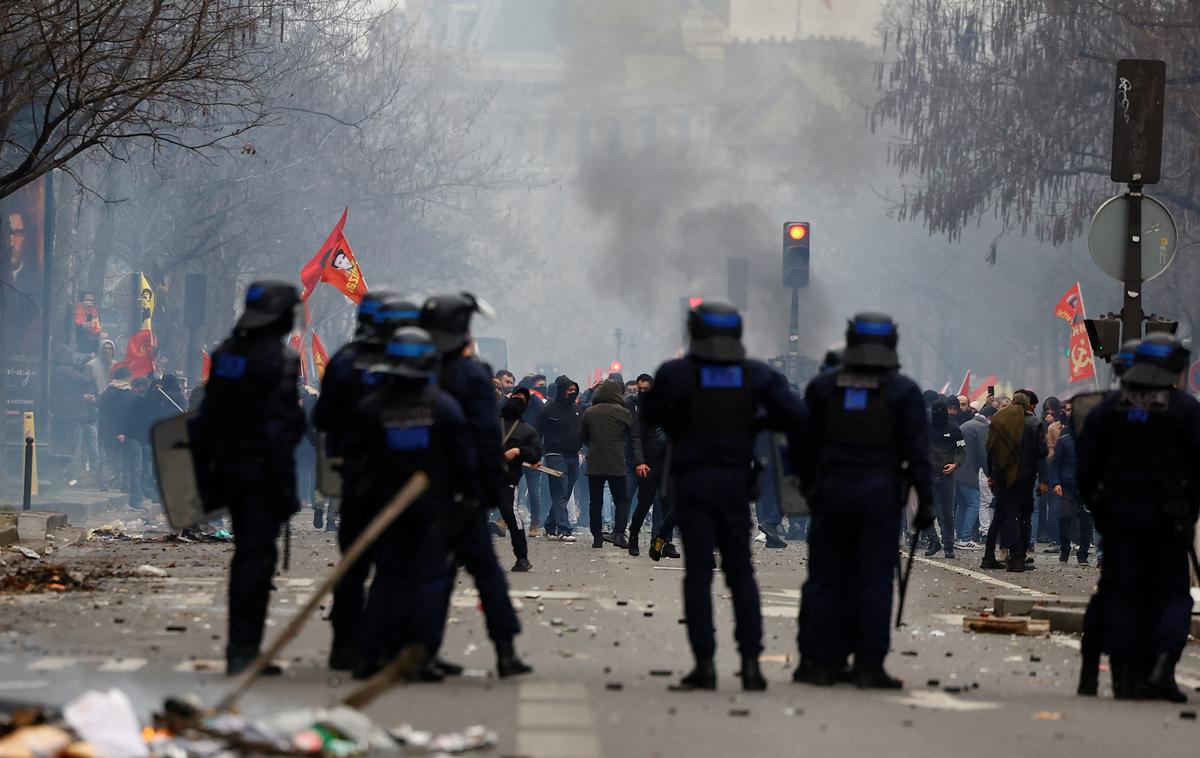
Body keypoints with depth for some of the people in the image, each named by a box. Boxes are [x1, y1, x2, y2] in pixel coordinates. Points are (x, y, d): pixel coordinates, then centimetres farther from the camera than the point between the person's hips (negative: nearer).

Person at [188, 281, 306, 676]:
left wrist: (206, 476, 18)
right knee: (257, 558, -4)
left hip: (229, 469, 8)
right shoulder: (279, 361, -15)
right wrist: (286, 487, -17)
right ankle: (244, 650, -6)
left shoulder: (224, 355, 8)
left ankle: (240, 648, 21)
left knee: (245, 555, 17)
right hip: (263, 472, -7)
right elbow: (279, 428, -20)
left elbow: (205, 421, 12)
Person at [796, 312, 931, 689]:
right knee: (874, 580, 0)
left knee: (826, 577, 7)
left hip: (832, 489, 2)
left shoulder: (822, 386, 6)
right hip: (882, 492, -2)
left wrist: (808, 487, 18)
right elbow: (917, 450, -4)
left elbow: (806, 443, 9)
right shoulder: (904, 392, 0)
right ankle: (869, 666, -3)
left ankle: (819, 662, 6)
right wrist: (925, 501, -1)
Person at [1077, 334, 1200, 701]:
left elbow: (1085, 467, 4)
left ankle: (1125, 676, 3)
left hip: (1118, 512, 2)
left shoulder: (1109, 408, 5)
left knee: (1121, 593, 6)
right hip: (1168, 516, -2)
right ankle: (1162, 664, -12)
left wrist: (1096, 507, 12)